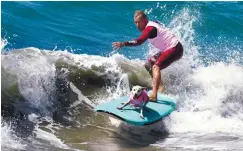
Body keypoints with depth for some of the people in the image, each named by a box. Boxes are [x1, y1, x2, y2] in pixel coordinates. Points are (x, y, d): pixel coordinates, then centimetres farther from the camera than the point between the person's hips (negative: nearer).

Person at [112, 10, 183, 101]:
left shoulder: (150, 28, -22)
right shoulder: (153, 23, 6)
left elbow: (140, 41, -39)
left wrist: (123, 44, -47)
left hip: (175, 49, -11)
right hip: (166, 49, 11)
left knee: (156, 67, -28)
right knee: (148, 65, 15)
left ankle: (154, 95, -41)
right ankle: (160, 86, 22)